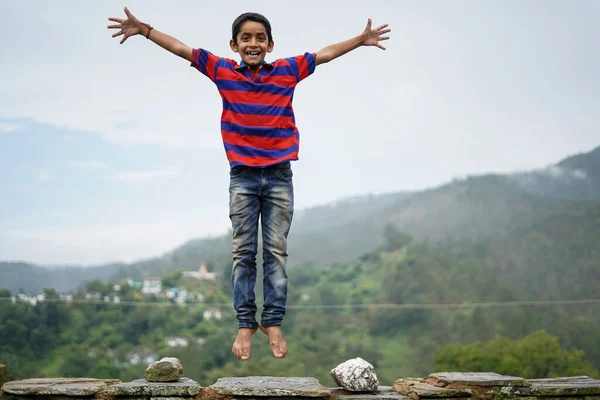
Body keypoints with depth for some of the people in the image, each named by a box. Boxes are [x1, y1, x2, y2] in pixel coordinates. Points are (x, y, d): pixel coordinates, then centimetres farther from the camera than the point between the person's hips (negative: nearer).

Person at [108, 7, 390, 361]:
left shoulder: (287, 70, 2)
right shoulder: (223, 71, 1)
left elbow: (325, 54, 9)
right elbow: (180, 48, 3)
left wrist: (361, 39, 7)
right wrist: (143, 29, -1)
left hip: (279, 176, 0)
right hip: (242, 176, 0)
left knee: (277, 252, 3)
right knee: (244, 253, 3)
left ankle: (273, 322, 9)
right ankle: (245, 324, 8)